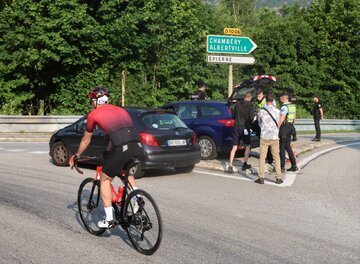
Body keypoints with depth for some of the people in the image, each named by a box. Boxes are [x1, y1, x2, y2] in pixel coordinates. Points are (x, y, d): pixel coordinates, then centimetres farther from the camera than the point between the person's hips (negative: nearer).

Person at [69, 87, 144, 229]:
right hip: (138, 146, 5)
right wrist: (107, 152, 56)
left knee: (105, 180, 17)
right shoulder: (120, 110, 30)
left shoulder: (94, 114, 15)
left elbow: (86, 140, 27)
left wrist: (76, 156, 45)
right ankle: (138, 205, 22)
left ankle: (109, 220, 17)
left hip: (122, 148, -5)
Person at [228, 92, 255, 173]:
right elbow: (251, 117, -14)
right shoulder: (250, 105, -8)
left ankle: (230, 165, -8)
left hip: (237, 127, 3)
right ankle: (245, 164, 19)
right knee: (247, 146, 17)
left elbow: (233, 115, 10)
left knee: (234, 147, 2)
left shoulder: (238, 104, 4)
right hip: (245, 128, -3)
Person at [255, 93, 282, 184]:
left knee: (262, 157, 5)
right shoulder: (277, 111, -3)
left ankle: (261, 178, 3)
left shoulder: (261, 111, -5)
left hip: (264, 137, -1)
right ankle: (278, 178, 10)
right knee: (276, 158, 9)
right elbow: (278, 123, 9)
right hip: (274, 137, 1)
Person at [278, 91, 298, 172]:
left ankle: (282, 167, 1)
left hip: (284, 127, -9)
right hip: (290, 126, 9)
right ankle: (294, 165, 15)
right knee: (288, 146, 15)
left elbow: (281, 119, -22)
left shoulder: (284, 107, -17)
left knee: (282, 147, -2)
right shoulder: (293, 106, 12)